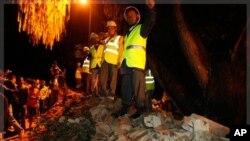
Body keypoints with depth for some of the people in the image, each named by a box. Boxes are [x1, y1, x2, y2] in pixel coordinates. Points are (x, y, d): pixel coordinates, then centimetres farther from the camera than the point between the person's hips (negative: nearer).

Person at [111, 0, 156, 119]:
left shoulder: (142, 28, 6)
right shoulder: (128, 33, 28)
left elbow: (150, 22, -15)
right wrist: (121, 63, 20)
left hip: (137, 62, -8)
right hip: (127, 63, 8)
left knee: (137, 86, -10)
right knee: (126, 86, 11)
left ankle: (140, 109, -7)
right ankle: (125, 107, 18)